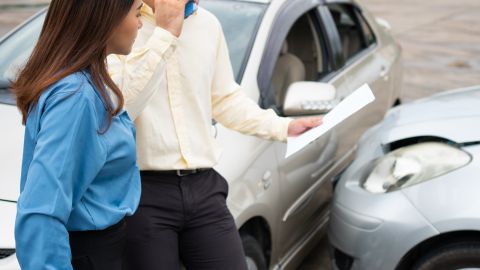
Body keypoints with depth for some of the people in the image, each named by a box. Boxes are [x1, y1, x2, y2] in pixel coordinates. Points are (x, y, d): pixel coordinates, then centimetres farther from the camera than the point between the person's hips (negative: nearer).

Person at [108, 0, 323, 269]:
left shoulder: (207, 24, 11)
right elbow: (113, 100, -21)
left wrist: (281, 127, 11)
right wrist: (164, 33, -19)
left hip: (204, 187, 5)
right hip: (142, 191, -5)